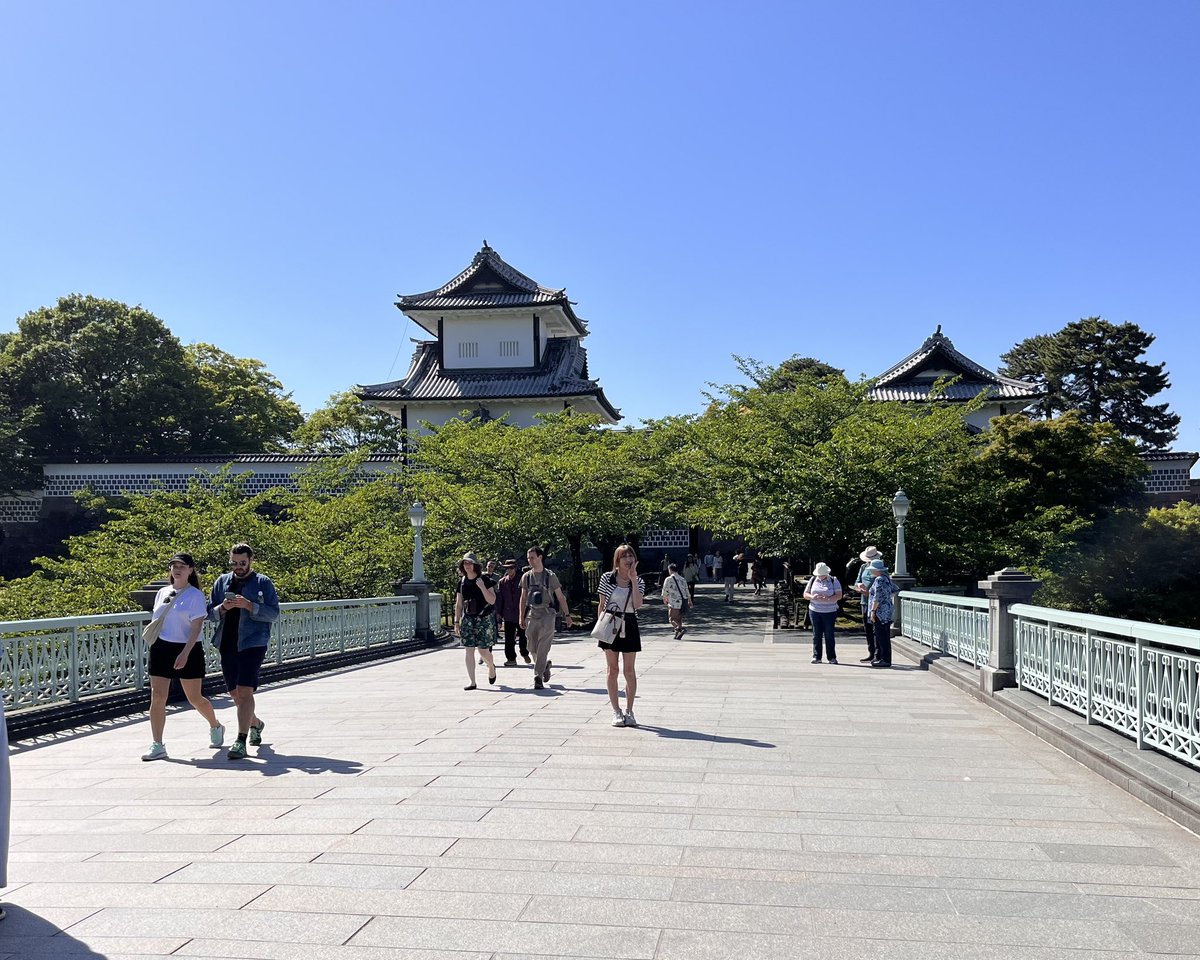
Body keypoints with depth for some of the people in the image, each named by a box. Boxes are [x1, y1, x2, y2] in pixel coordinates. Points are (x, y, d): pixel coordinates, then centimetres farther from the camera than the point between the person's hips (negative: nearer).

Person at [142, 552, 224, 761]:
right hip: (161, 648, 5)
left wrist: (185, 653, -22)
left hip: (187, 650, -5)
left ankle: (216, 728, 32)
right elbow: (155, 622, 19)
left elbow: (197, 627, -13)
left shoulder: (195, 595, -7)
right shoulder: (162, 593, 10)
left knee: (195, 698, 6)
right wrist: (154, 648, 14)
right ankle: (157, 746, 0)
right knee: (157, 697, -4)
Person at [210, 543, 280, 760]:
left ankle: (241, 741, -14)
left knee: (245, 691, -14)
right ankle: (255, 724, 39)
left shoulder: (263, 582, 0)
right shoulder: (222, 582, 13)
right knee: (235, 693, 13)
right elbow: (210, 613, 12)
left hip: (253, 643, -5)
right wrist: (223, 608, -9)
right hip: (227, 644, 5)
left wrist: (249, 605, -19)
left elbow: (274, 614, -7)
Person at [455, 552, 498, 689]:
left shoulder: (485, 579, -5)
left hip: (484, 619, -4)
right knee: (469, 650, -3)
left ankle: (491, 667, 34)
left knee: (483, 650, 0)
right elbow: (458, 604, 12)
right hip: (467, 619, 4)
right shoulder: (462, 582, 7)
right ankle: (472, 682, 3)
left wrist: (482, 587, -21)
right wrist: (456, 622, 8)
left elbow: (492, 600, -11)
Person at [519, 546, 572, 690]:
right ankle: (545, 665, 34)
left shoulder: (550, 576, -1)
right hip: (532, 614, 4)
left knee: (542, 648, -10)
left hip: (547, 614, -4)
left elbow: (560, 597, 4)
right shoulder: (526, 576, 8)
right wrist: (522, 617, 7)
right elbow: (523, 598, 12)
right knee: (533, 647, 7)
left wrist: (567, 615, 3)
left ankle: (538, 678, -8)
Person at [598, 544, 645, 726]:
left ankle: (629, 711, 14)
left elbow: (638, 605, -14)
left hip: (629, 626, 1)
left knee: (630, 670, 4)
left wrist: (633, 580, -16)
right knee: (612, 669, 4)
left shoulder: (639, 581, 2)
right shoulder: (607, 577, -1)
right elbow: (602, 604, 4)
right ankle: (616, 712, 11)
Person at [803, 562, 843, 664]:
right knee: (816, 634, 2)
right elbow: (805, 594, 10)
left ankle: (831, 657, 6)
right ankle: (816, 656, 5)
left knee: (829, 635, 0)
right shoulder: (813, 580, 9)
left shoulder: (834, 581, 1)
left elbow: (839, 595, -7)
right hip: (814, 611, 2)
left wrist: (827, 599, -23)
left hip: (829, 612, -2)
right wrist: (812, 597, -12)